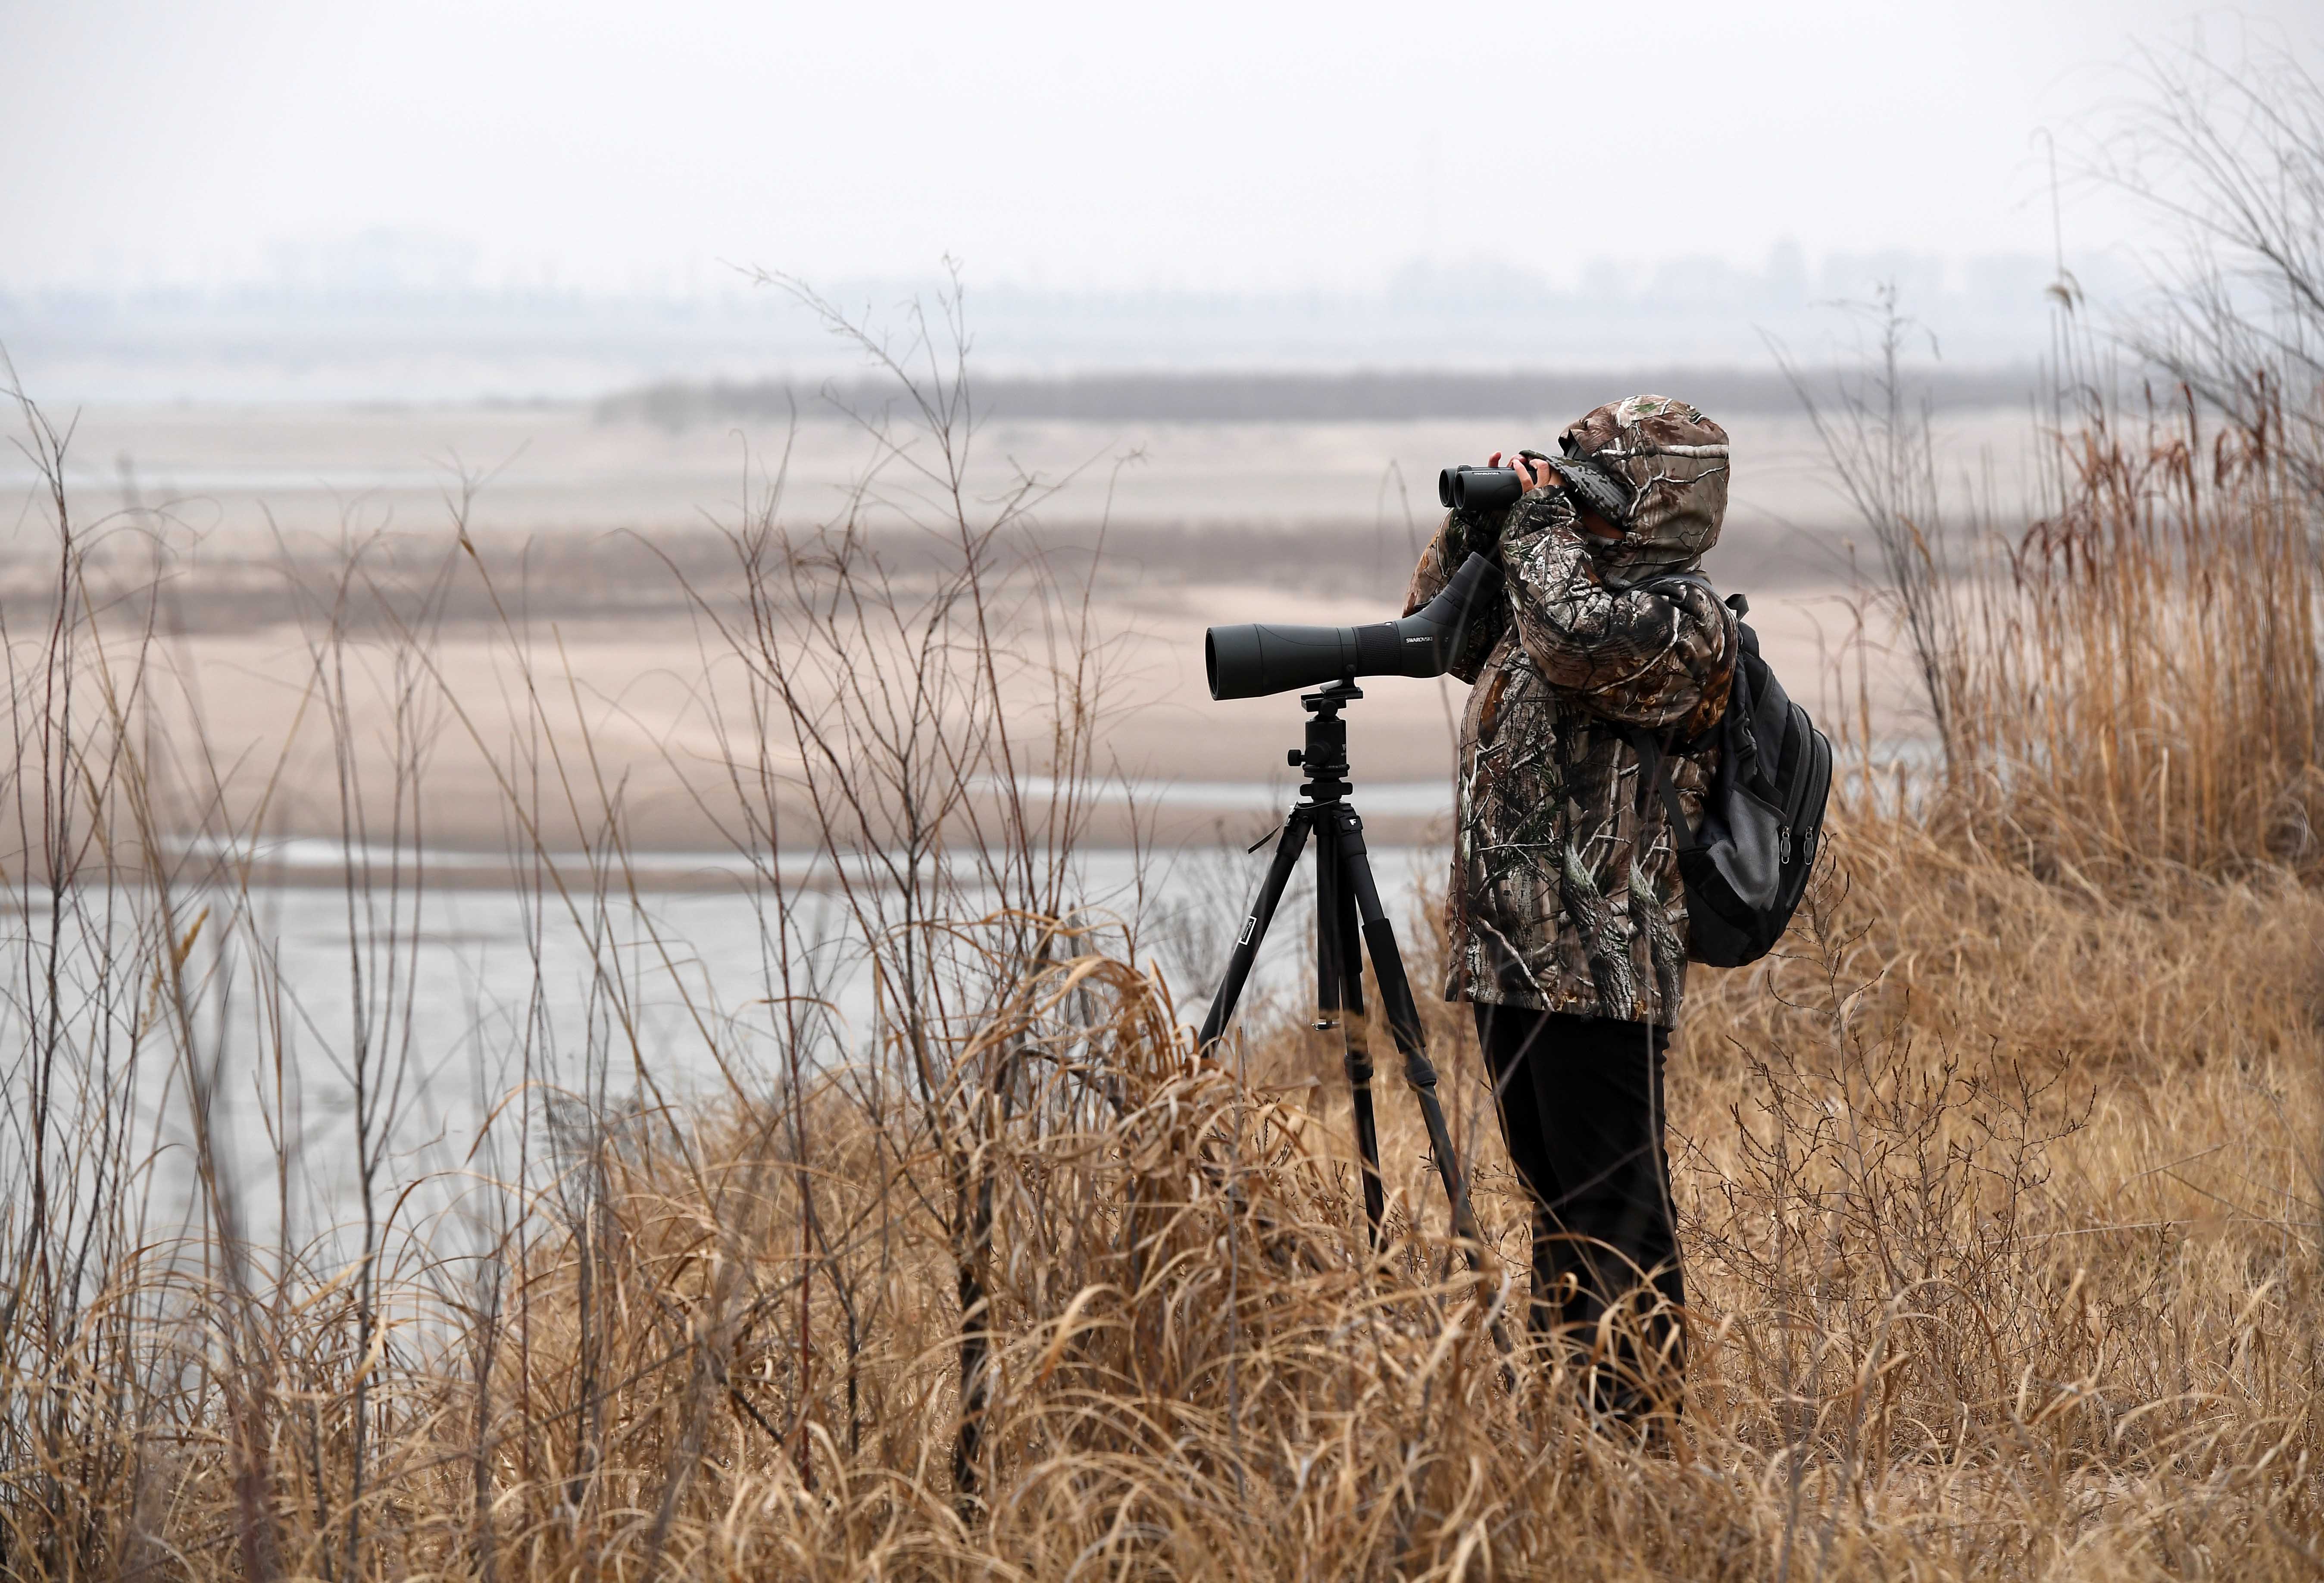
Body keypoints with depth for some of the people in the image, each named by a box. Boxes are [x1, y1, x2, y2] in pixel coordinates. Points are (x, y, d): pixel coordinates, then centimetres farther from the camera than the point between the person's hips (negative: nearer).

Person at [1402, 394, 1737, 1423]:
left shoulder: (1681, 622, -9)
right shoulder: (1582, 583, 18)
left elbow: (1575, 639, -29)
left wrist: (1538, 523, -13)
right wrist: (1475, 530, 14)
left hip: (1598, 968, -9)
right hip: (1510, 954, 9)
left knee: (1615, 1217, -8)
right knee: (1555, 1204, 14)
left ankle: (1635, 1419, -6)